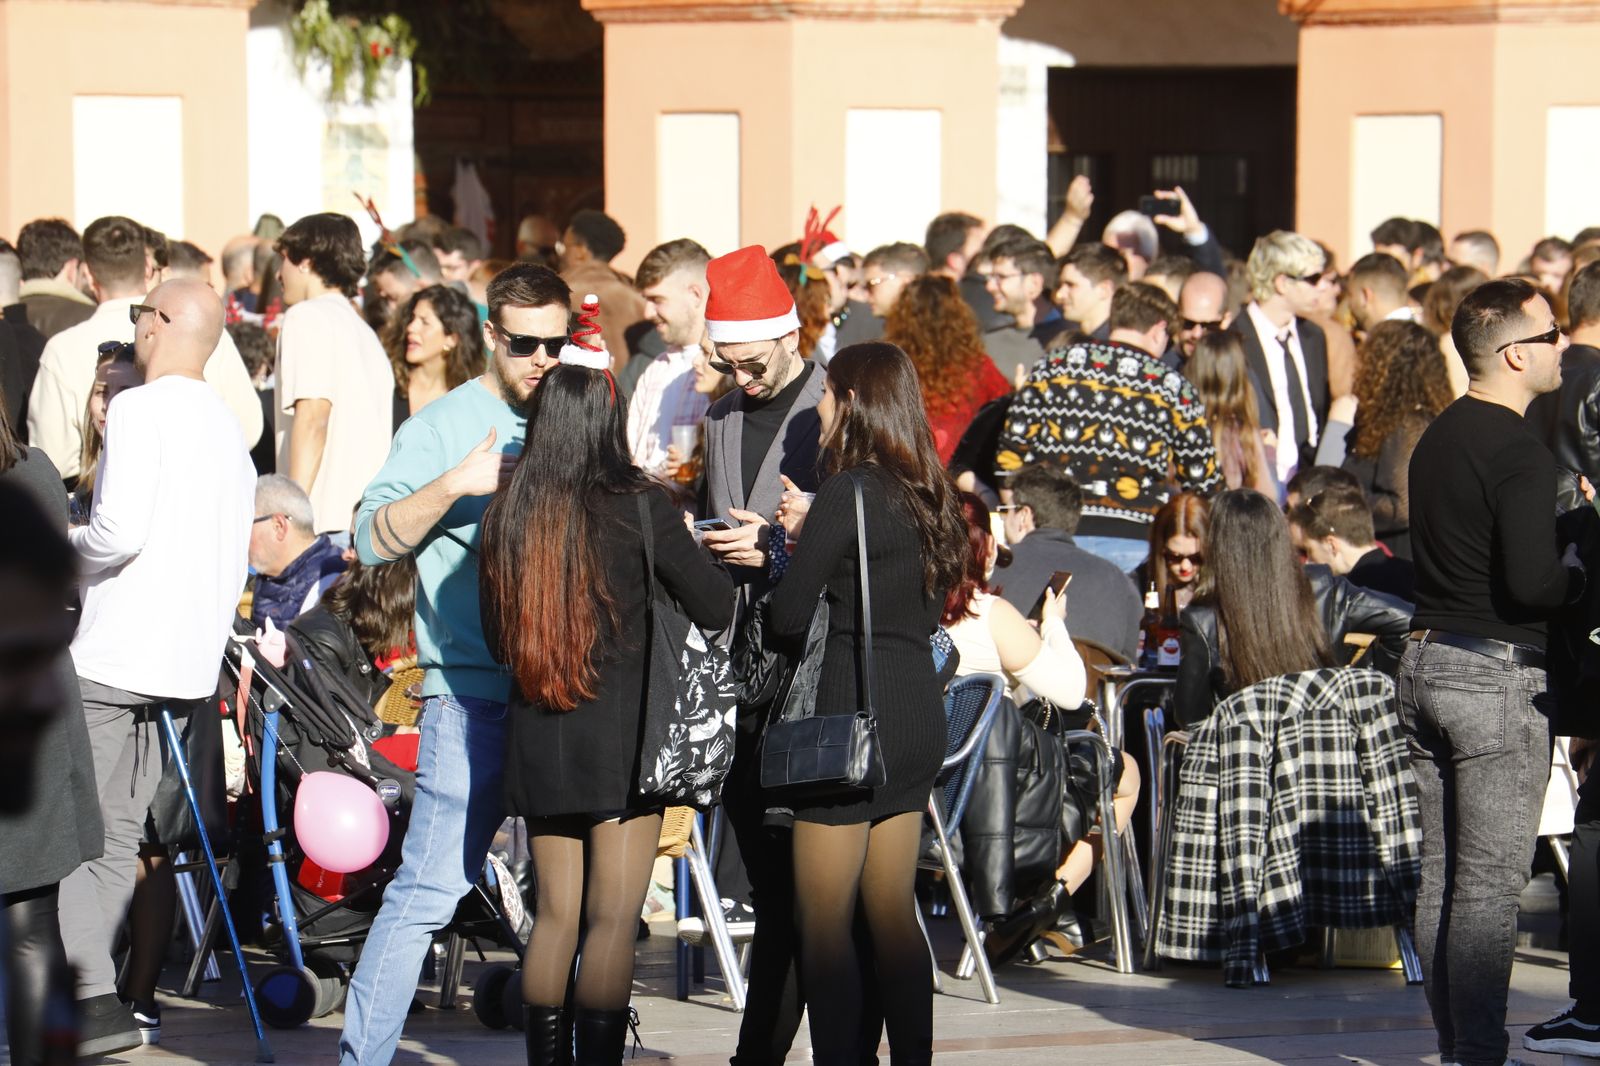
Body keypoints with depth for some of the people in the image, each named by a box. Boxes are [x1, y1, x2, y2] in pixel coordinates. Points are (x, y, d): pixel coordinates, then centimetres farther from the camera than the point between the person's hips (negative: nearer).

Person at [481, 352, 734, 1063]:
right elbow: (717, 609, -3)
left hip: (536, 737, 4)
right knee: (613, 919, -3)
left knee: (556, 915, 13)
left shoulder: (505, 516, 1)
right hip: (623, 735, -4)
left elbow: (495, 637, 12)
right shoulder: (638, 507, -10)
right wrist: (689, 545, 15)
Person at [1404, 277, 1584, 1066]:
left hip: (1427, 659, 9)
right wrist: (1578, 573, -3)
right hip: (1497, 674, -9)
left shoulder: (1437, 438, 12)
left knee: (1441, 874, 11)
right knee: (1491, 883, -6)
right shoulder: (1520, 453, -16)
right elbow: (1531, 582, -24)